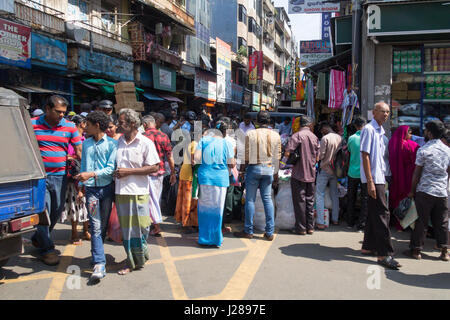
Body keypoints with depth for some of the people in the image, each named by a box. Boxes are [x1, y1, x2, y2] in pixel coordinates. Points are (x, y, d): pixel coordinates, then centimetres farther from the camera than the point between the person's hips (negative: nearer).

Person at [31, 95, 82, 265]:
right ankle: (46, 249, 10)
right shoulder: (33, 124, -1)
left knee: (57, 211, 12)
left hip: (60, 176, 3)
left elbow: (79, 150, 5)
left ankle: (38, 238, 37)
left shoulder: (70, 127, 3)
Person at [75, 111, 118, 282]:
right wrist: (81, 187, 16)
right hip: (91, 189, 2)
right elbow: (83, 166, 19)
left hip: (107, 188, -2)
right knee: (95, 226, -7)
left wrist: (91, 174, -19)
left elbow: (111, 168, -10)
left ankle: (96, 253, 29)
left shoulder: (112, 143, -3)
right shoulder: (86, 144, 13)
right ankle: (99, 264, -10)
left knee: (104, 225, 8)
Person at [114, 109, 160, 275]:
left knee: (140, 228, 4)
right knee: (126, 229, 10)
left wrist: (128, 171, -14)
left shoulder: (145, 143, -7)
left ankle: (140, 258, 26)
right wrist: (115, 172, 3)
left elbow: (154, 167, -10)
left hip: (138, 192, -5)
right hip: (121, 191, 5)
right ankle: (132, 262, 22)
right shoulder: (119, 141, 10)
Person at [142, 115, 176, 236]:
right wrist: (173, 173, 9)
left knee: (152, 198, 1)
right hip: (161, 171, 4)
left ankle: (157, 226, -1)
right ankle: (155, 221, 30)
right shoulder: (163, 136, 1)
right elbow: (170, 156, 2)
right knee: (157, 197, 18)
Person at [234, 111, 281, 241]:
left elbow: (247, 154, -6)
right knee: (267, 199, 8)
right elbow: (277, 157, 4)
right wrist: (276, 174, 12)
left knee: (250, 199, 5)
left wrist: (242, 169, 6)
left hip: (254, 168, -3)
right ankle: (269, 232, 10)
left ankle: (248, 231, 11)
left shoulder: (250, 134, -7)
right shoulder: (275, 135, 2)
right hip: (269, 168, 3)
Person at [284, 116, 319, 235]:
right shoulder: (315, 137, 6)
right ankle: (310, 227, 19)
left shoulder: (297, 135, -10)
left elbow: (287, 154, -18)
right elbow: (317, 158, 10)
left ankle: (301, 228, 6)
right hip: (311, 174, 5)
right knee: (310, 201, 12)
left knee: (299, 201, 1)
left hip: (299, 174, -5)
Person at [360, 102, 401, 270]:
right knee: (382, 214, -9)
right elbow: (365, 156, -16)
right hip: (373, 179, -9)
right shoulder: (369, 129, -10)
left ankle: (368, 247, 23)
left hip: (380, 178, 9)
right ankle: (384, 254, -5)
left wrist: (383, 179, 20)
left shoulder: (380, 131, 17)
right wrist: (370, 181, -20)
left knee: (374, 214, 13)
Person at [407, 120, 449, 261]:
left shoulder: (423, 150, -8)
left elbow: (417, 173, -6)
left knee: (421, 222, 3)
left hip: (425, 191, -4)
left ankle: (416, 250, 9)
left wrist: (412, 191, 3)